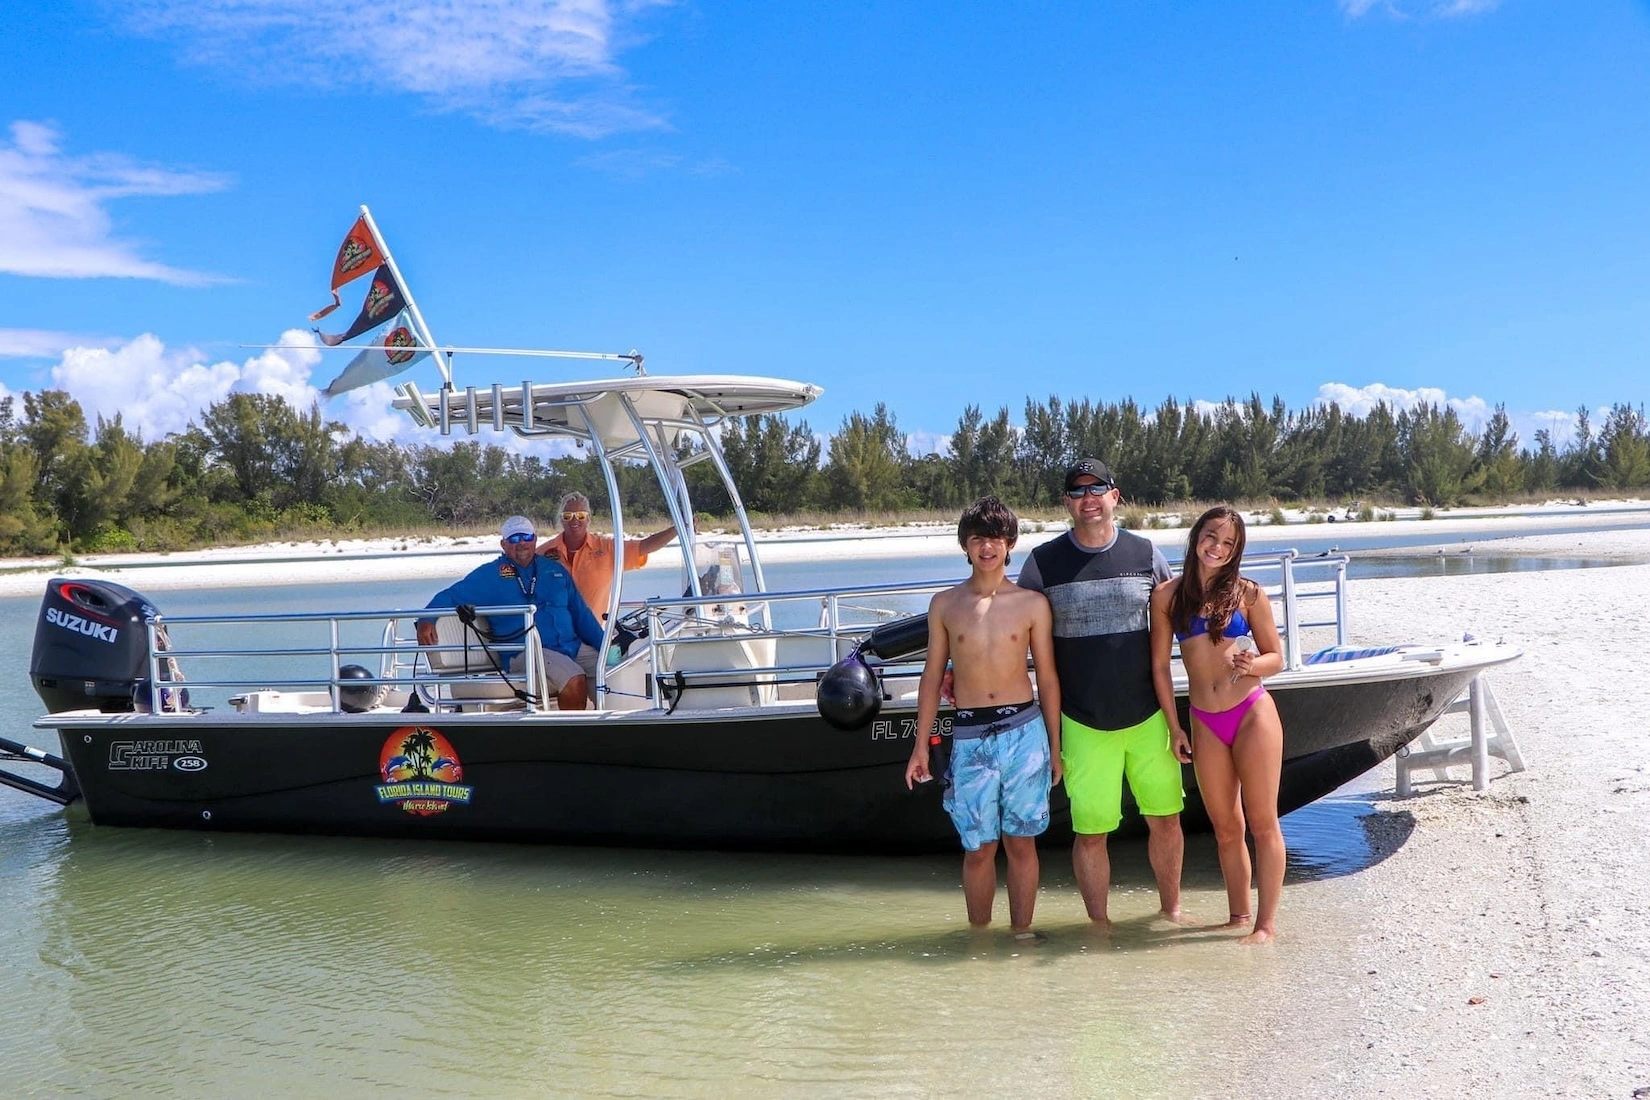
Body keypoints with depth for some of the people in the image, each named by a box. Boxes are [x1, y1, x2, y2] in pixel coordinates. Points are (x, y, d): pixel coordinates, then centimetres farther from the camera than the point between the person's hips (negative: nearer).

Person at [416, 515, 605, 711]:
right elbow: (450, 597, 4)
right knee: (575, 681, -30)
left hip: (572, 648, 6)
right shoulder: (489, 575, 9)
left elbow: (581, 615, 23)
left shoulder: (556, 570, 21)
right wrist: (426, 620, -16)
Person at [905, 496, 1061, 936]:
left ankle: (1021, 932, 17)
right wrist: (920, 746, 8)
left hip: (1024, 731, 0)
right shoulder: (944, 605, 5)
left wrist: (1054, 747, 6)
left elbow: (1047, 677, 7)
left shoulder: (1032, 603, 2)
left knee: (1021, 843, 5)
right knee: (978, 848, 4)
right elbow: (932, 676, 10)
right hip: (970, 737, 1)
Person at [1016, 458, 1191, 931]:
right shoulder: (1044, 563, -2)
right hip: (1084, 724, -2)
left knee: (1165, 818, 11)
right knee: (1091, 832, 2)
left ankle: (1171, 905, 33)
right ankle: (1098, 923, 20)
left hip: (1148, 716, 2)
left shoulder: (1145, 554, 3)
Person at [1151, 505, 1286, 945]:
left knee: (1262, 821, 2)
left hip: (1253, 714, -2)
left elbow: (1276, 658, 4)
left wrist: (1251, 665, -18)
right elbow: (1160, 665, 5)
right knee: (1226, 828, 12)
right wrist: (1173, 726, 4)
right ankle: (1238, 915, 24)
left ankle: (1267, 921, 9)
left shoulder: (1248, 593, -1)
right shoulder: (1168, 595, 2)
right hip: (1205, 723, 2)